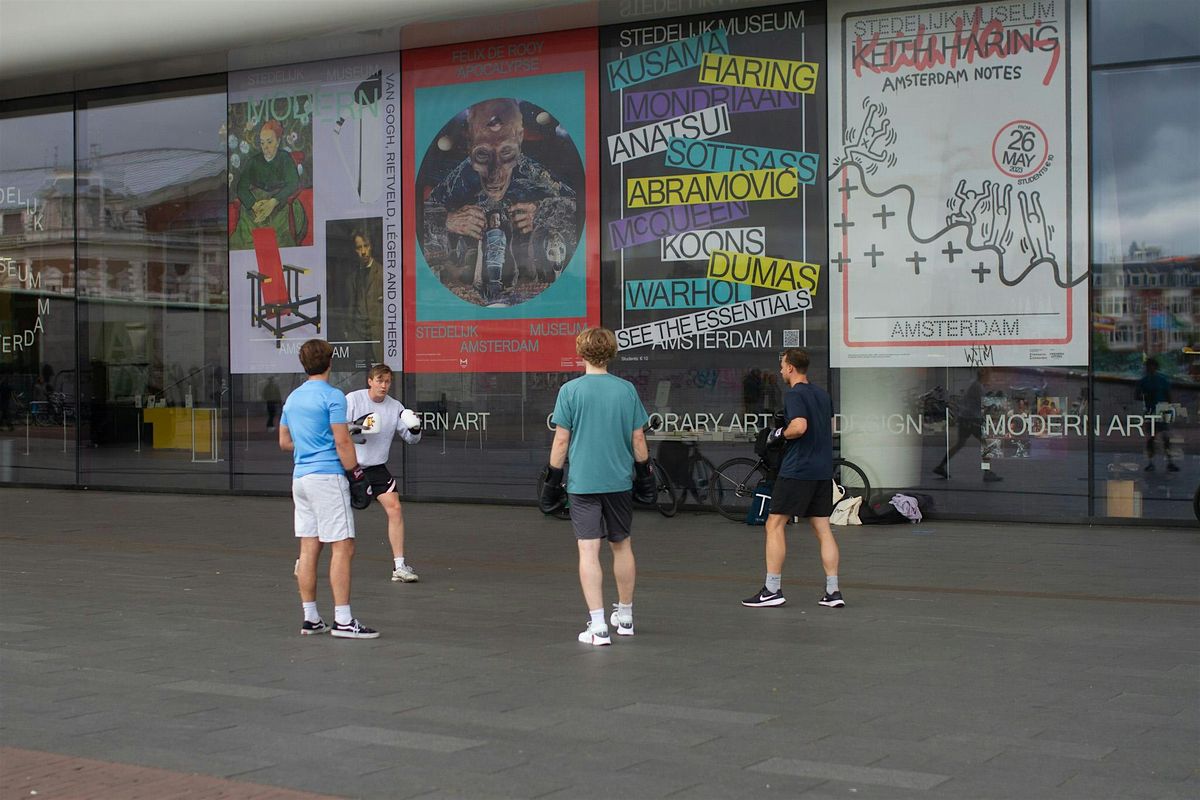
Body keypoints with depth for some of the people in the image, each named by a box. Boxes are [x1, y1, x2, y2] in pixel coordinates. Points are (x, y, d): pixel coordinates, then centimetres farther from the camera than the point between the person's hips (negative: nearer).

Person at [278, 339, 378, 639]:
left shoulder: (292, 398, 13)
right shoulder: (332, 396, -10)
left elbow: (284, 442, 20)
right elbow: (342, 441, -14)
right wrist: (355, 471, -5)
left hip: (300, 477, 8)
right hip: (328, 477, -8)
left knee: (308, 548, 9)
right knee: (343, 548, -6)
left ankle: (310, 618, 12)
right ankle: (343, 621, -8)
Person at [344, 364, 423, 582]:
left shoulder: (395, 407, -1)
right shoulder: (353, 399, -9)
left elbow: (411, 438, 3)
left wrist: (415, 428, -20)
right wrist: (357, 428, -27)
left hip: (376, 467, 3)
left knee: (395, 508, -13)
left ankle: (400, 566, -7)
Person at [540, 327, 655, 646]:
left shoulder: (570, 390, -7)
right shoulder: (626, 389, 1)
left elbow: (561, 440, -7)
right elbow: (638, 438, 4)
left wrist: (553, 479, 1)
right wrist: (644, 473, 16)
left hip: (583, 482, -3)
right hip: (620, 481, 3)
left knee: (588, 550, -2)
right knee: (622, 545, 18)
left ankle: (598, 625, -8)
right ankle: (624, 616, 31)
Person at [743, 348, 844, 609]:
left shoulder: (794, 394, -11)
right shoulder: (822, 394, 15)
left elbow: (799, 426, -25)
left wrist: (779, 434, -9)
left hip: (797, 470, -8)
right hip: (824, 470, 8)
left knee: (775, 525, 0)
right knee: (823, 529, 8)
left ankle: (772, 589, -1)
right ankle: (833, 591, 5)